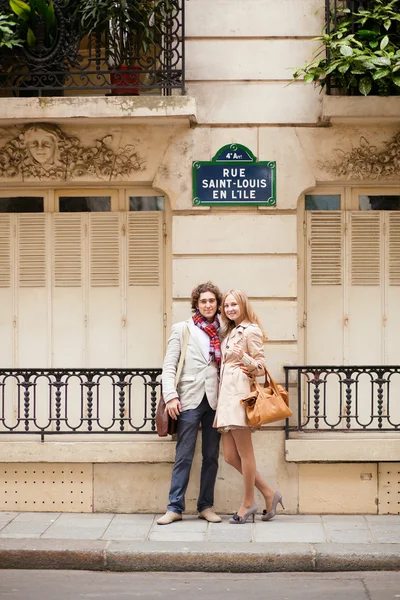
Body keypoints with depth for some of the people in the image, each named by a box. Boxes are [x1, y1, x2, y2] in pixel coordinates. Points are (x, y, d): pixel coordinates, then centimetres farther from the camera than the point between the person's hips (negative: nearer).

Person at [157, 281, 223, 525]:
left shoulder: (221, 332, 12)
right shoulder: (182, 329, 4)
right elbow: (169, 366, -1)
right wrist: (171, 396, -12)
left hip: (214, 401, 3)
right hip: (190, 399, -3)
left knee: (211, 456, 7)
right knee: (184, 456, -2)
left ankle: (206, 506, 15)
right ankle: (175, 507, 3)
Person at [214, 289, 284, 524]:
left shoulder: (251, 331, -4)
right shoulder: (229, 332, 22)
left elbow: (261, 367, -7)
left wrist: (243, 357, -23)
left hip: (240, 394, -9)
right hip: (226, 394, 9)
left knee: (244, 452, -3)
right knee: (230, 456, 6)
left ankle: (248, 502, 7)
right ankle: (269, 494, 14)